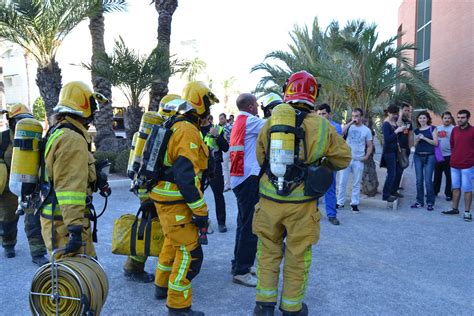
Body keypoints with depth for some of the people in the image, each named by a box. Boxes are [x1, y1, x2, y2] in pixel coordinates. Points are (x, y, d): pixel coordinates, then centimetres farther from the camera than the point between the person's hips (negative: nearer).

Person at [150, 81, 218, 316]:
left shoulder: (174, 126, 12)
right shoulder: (188, 131, -20)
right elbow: (186, 176, -26)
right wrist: (200, 211, -22)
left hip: (165, 197, 10)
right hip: (176, 202, -10)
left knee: (173, 242, 26)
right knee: (190, 253, -2)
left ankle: (162, 285, 42)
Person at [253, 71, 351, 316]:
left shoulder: (271, 122, -4)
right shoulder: (322, 126, -7)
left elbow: (261, 158, 6)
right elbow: (343, 158, 3)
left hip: (269, 199, 1)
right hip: (301, 203, -1)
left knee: (268, 251, 17)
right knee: (297, 255, 14)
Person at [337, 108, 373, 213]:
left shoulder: (366, 130, 3)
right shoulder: (349, 127, 3)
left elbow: (370, 146, 5)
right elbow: (341, 132, -19)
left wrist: (366, 157, -9)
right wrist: (351, 122, -16)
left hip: (358, 160, 0)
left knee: (356, 183, 6)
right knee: (342, 182, 4)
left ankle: (354, 203, 15)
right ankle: (340, 202, 13)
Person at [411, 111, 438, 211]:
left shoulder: (432, 129, 1)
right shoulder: (416, 131, 12)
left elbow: (435, 143, -6)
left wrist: (424, 138, -16)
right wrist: (417, 140, -5)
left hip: (429, 156, -4)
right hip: (418, 156, 4)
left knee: (428, 180, -7)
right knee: (419, 180, 5)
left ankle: (430, 202, 4)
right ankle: (420, 201, 14)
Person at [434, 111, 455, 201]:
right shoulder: (438, 128, 11)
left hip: (448, 156, -5)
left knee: (449, 176, 2)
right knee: (437, 175, 15)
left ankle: (448, 194, 11)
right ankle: (434, 191, 26)